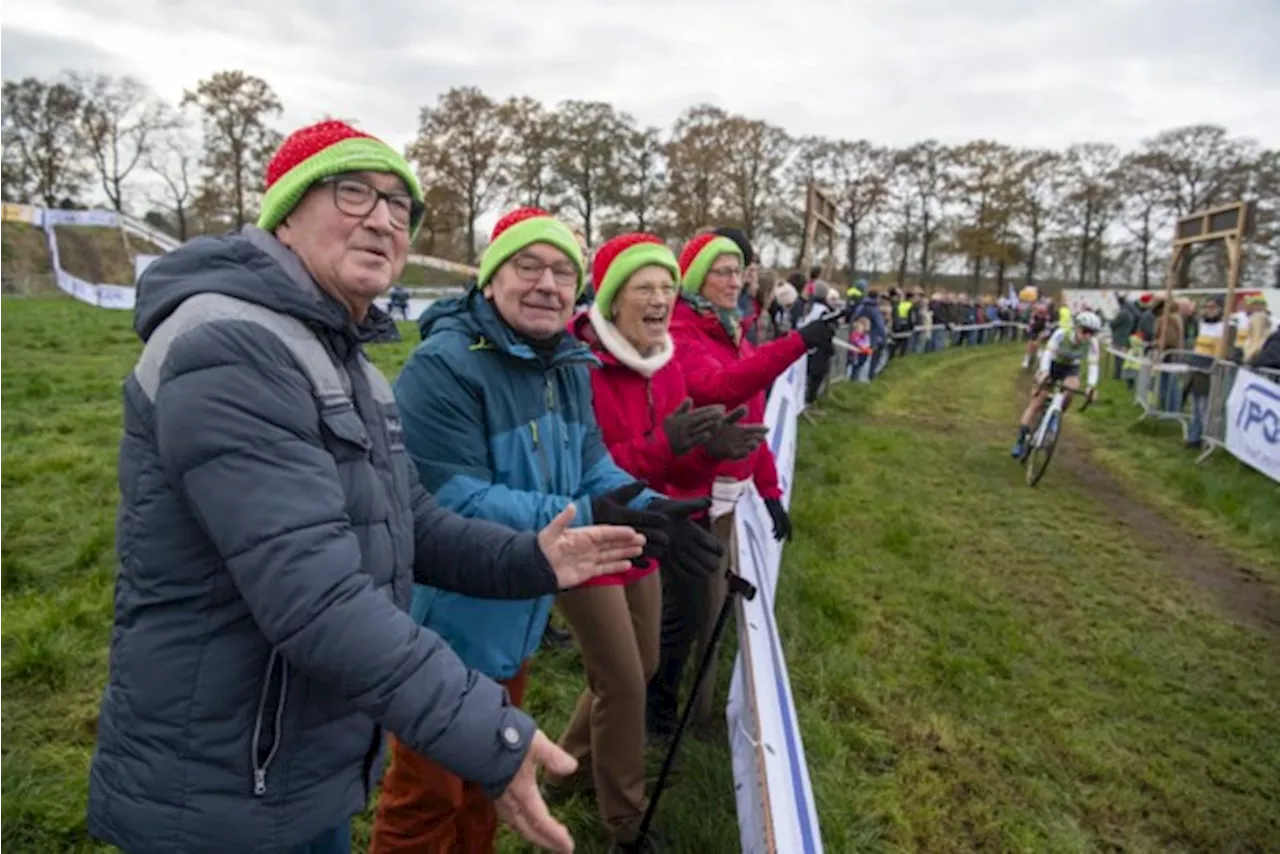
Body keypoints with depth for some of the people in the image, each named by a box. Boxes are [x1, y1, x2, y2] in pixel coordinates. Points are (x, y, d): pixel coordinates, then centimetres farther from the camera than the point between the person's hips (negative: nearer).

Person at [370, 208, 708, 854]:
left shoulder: (570, 368, 1)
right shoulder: (443, 367, -25)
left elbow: (591, 461, 2)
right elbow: (451, 500, -31)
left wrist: (647, 506, -19)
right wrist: (581, 520, -38)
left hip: (516, 622, 8)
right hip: (445, 629, -8)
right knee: (428, 797, 13)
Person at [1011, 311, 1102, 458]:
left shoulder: (1092, 343, -21)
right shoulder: (1061, 334, -29)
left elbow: (1093, 364, -27)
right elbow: (1048, 352, -38)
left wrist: (1091, 385, -42)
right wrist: (1044, 372, -54)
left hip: (1070, 369, 2)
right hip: (1051, 365, -2)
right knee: (1037, 402, -9)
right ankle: (1021, 439, -3)